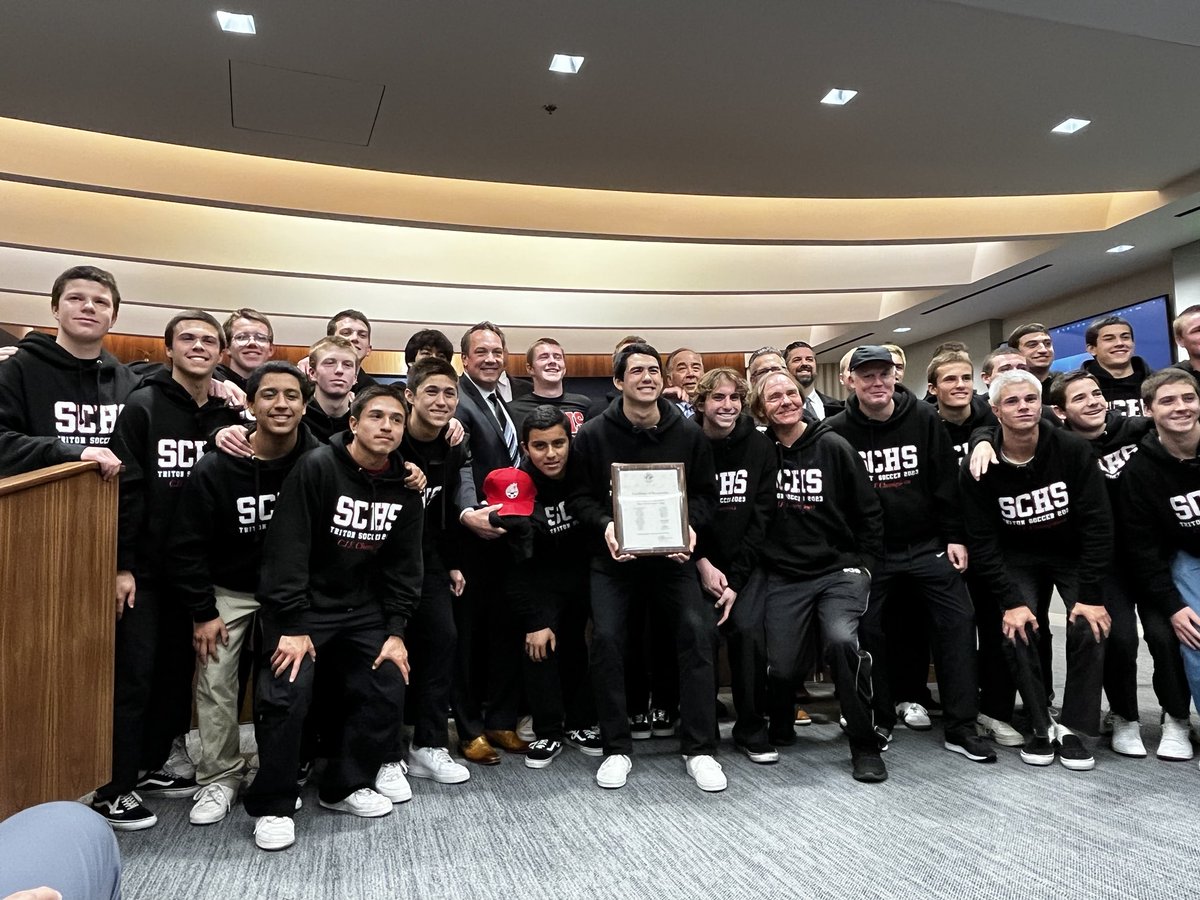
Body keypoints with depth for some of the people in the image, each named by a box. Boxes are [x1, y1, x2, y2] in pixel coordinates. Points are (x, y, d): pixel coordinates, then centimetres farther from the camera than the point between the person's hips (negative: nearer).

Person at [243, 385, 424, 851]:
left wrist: (395, 632, -3)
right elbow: (287, 549, -19)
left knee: (388, 692, -1)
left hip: (363, 608, 5)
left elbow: (405, 564, 3)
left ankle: (345, 784, 22)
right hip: (302, 605, -5)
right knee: (286, 695, -17)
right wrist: (292, 627, -22)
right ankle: (272, 805, 5)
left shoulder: (404, 486, 0)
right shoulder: (317, 467, -16)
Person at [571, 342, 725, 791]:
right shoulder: (593, 434, -1)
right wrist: (604, 525, -20)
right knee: (606, 637, -14)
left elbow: (705, 492, 8)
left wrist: (690, 525, -12)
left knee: (697, 630, -15)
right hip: (614, 555, -1)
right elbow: (580, 497, -1)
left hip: (672, 552, 1)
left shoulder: (688, 433, 4)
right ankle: (616, 749, 5)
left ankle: (699, 748, 0)